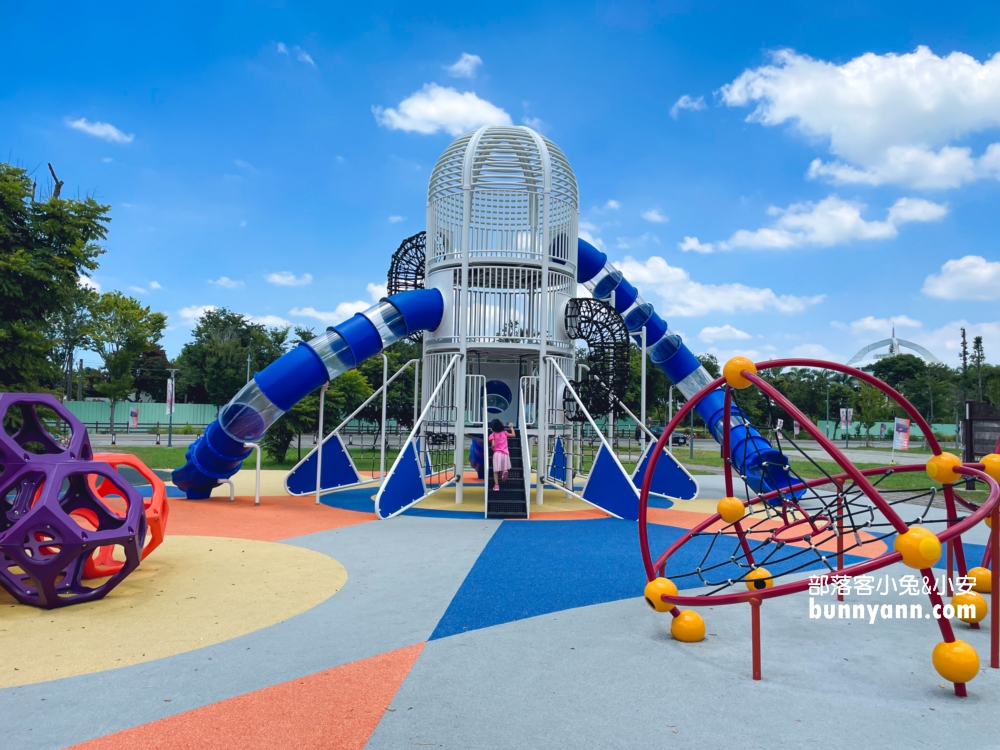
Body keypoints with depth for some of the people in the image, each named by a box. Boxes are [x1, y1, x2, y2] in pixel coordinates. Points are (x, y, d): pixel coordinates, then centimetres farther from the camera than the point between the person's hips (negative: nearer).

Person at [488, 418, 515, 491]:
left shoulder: (492, 435, 1)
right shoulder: (504, 432, 10)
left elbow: (493, 445, -10)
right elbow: (513, 435, 24)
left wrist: (493, 449, 11)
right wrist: (511, 427, 37)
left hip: (497, 453, -2)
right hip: (505, 453, 2)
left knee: (495, 471, 4)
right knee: (505, 468, 16)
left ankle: (496, 485, -5)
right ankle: (504, 471, -20)